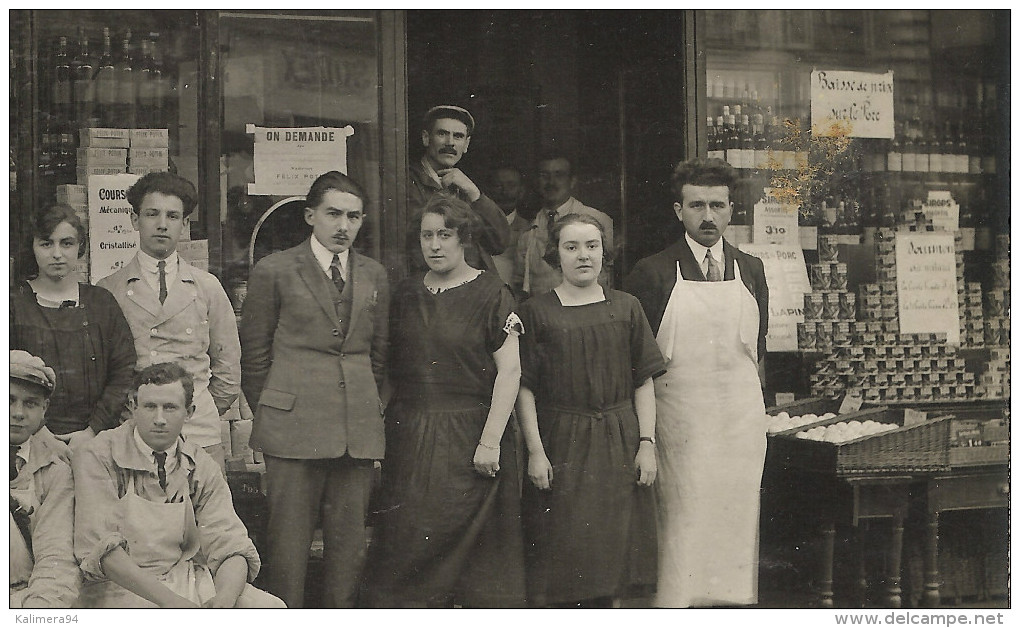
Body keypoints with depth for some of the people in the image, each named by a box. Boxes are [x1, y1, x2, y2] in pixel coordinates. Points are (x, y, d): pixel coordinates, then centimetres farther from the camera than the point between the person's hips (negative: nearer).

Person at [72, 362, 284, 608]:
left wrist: (224, 598, -26)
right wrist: (168, 600, -27)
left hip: (186, 578, 5)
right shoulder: (98, 457, -7)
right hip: (119, 586, -5)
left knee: (268, 607, -17)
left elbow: (231, 548, -2)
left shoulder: (202, 468, 5)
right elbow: (97, 546, -17)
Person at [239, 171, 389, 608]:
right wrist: (269, 416, 6)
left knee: (349, 543, 7)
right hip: (293, 430, -3)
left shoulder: (374, 276, 14)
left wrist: (365, 407, 14)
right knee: (289, 543, -1)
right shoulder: (274, 272, 2)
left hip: (359, 433, 4)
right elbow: (254, 354, 5)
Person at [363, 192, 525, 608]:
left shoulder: (489, 293, -3)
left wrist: (490, 441, -15)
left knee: (475, 551, 1)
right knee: (407, 549, 4)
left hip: (470, 438, -4)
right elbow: (391, 370, 14)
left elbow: (509, 371, -9)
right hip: (410, 440, 4)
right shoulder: (405, 295, 11)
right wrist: (382, 428, 4)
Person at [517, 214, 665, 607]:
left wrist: (647, 443, -1)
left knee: (611, 543, 6)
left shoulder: (626, 308, 7)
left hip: (618, 443, 2)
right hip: (561, 442, -2)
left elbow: (644, 383, 7)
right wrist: (535, 451, -9)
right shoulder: (536, 312, 0)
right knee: (561, 552, -1)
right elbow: (524, 388, -3)